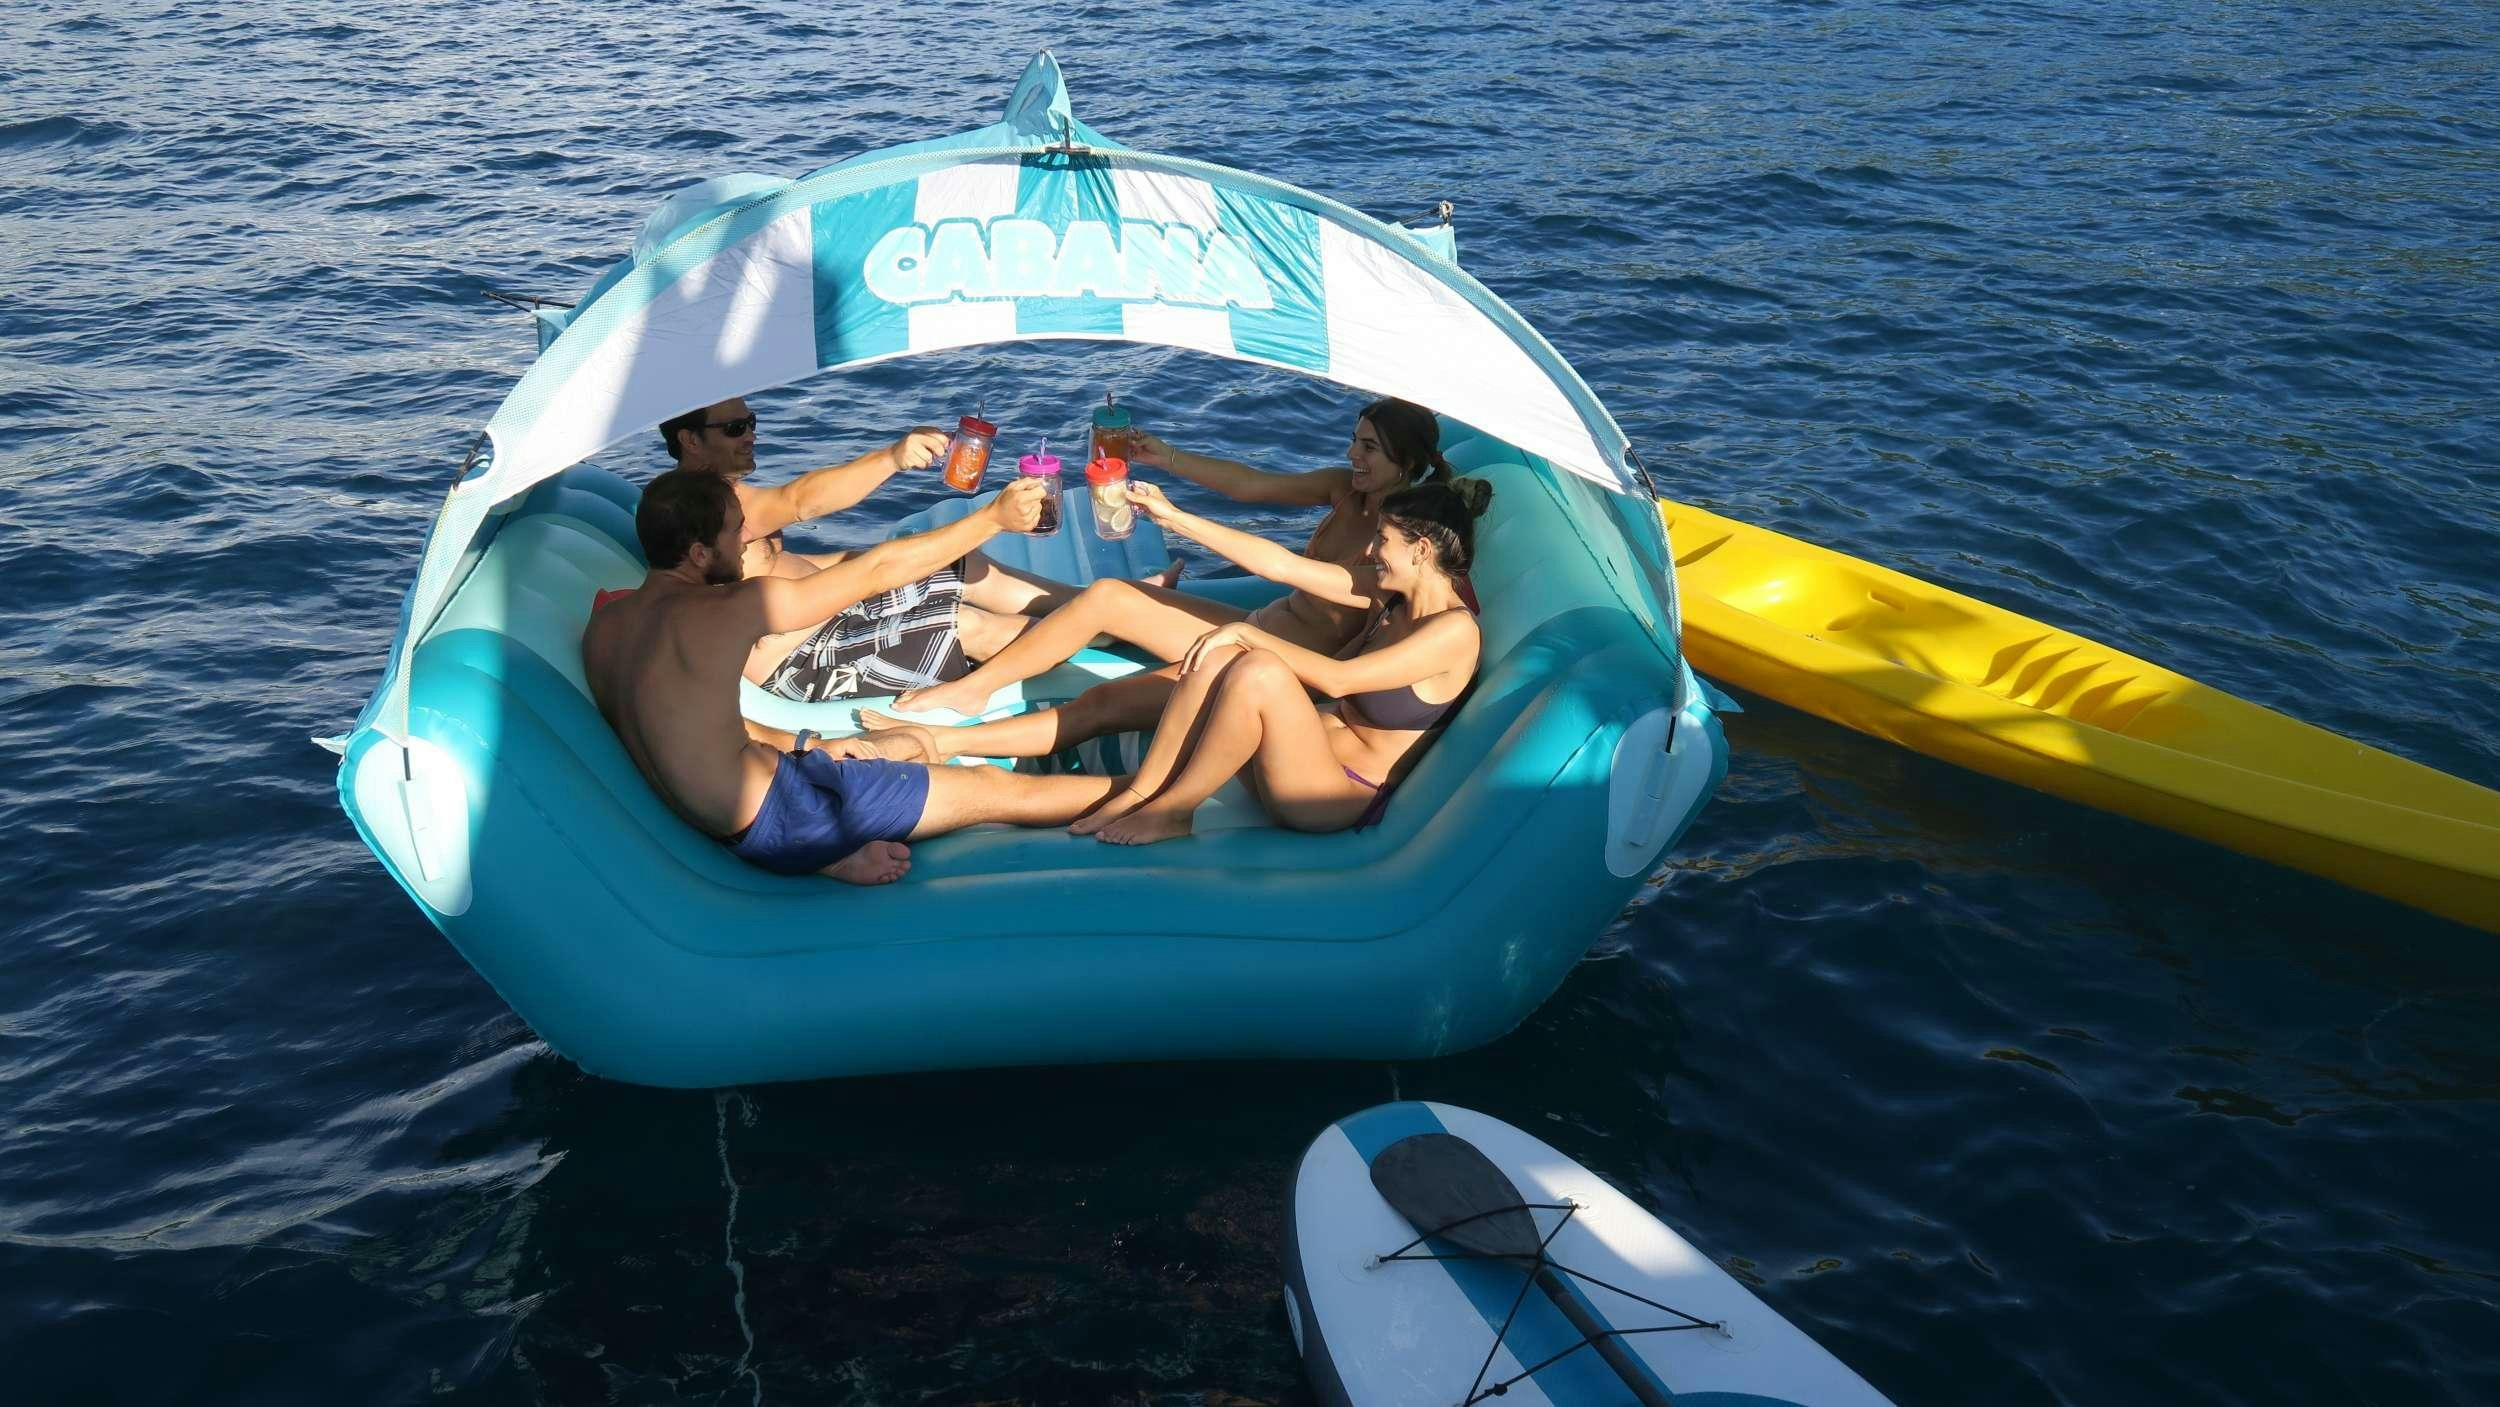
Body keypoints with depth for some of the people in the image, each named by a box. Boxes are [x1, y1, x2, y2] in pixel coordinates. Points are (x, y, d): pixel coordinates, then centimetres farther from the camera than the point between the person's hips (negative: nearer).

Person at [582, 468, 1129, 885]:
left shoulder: (605, 623, 2)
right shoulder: (730, 610, -22)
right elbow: (880, 568, -13)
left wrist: (801, 744, 13)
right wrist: (994, 517, -3)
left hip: (717, 818, 9)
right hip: (773, 819, -9)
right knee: (996, 789, 4)